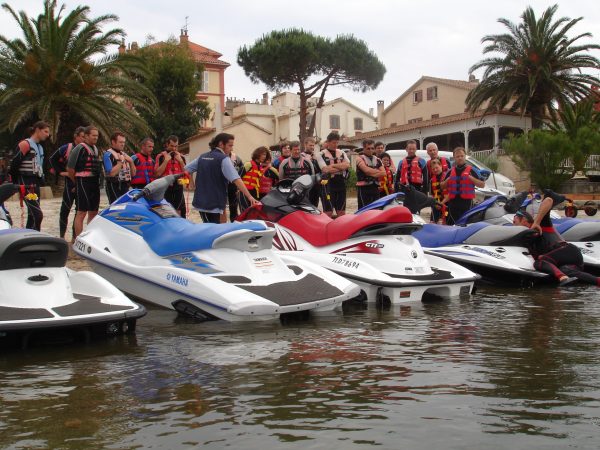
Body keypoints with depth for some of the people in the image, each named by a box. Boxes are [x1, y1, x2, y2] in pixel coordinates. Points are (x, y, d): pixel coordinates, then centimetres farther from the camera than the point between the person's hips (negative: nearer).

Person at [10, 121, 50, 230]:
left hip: (35, 184, 9)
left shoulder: (40, 147, 19)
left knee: (32, 215, 12)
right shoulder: (25, 144, -9)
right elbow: (14, 164, -13)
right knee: (37, 214, -17)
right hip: (26, 184, -9)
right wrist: (16, 183, -8)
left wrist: (41, 179, 13)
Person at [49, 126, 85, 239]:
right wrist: (60, 171, 2)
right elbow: (53, 159, 9)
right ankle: (62, 236, 10)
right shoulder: (66, 148, -3)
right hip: (70, 182, -2)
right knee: (65, 209, 2)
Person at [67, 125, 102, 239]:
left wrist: (97, 181, 15)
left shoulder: (95, 149, 16)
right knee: (81, 213, -7)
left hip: (95, 184, 8)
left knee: (93, 213, 12)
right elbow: (70, 168, -11)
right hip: (83, 183, -8)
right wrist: (77, 182, 0)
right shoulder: (80, 149, -10)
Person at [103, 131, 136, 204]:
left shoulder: (124, 154, 18)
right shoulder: (108, 154, -6)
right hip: (114, 187, -8)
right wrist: (121, 161, -13)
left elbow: (133, 173, 17)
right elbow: (112, 173, -19)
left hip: (125, 186, 8)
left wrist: (131, 162, 1)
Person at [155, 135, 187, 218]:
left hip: (178, 187, 4)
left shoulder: (181, 157, 13)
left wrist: (180, 161, -3)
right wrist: (166, 160, -11)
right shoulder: (161, 156, 1)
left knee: (180, 211, 5)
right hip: (166, 188, -3)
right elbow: (157, 173, -9)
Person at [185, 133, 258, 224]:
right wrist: (249, 197, -24)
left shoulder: (202, 157, 12)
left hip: (201, 201, 7)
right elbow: (236, 179, -20)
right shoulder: (223, 159, -10)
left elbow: (185, 170, 15)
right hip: (214, 203, -7)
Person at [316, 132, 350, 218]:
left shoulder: (342, 153, 14)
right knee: (328, 213, -3)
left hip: (341, 184, 5)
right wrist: (341, 166, -5)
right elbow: (325, 169, -13)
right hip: (328, 184, -5)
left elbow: (347, 165, -3)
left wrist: (333, 165, -12)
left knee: (341, 212, 7)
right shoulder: (321, 154, -1)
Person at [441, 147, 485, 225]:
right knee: (450, 225, 5)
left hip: (467, 202, -4)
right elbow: (442, 186, 20)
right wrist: (447, 180, -1)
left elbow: (482, 184, -2)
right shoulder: (450, 171, 16)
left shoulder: (472, 170, 4)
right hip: (453, 202, 4)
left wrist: (471, 178, -15)